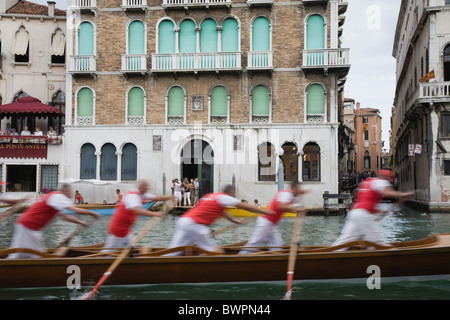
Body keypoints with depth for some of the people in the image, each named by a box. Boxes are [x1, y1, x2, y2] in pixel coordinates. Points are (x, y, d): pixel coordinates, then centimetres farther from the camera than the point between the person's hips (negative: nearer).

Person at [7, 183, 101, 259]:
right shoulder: (58, 197, -12)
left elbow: (64, 216, 22)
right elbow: (76, 210, -21)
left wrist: (80, 222, 18)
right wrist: (93, 213, -11)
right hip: (29, 226, -10)